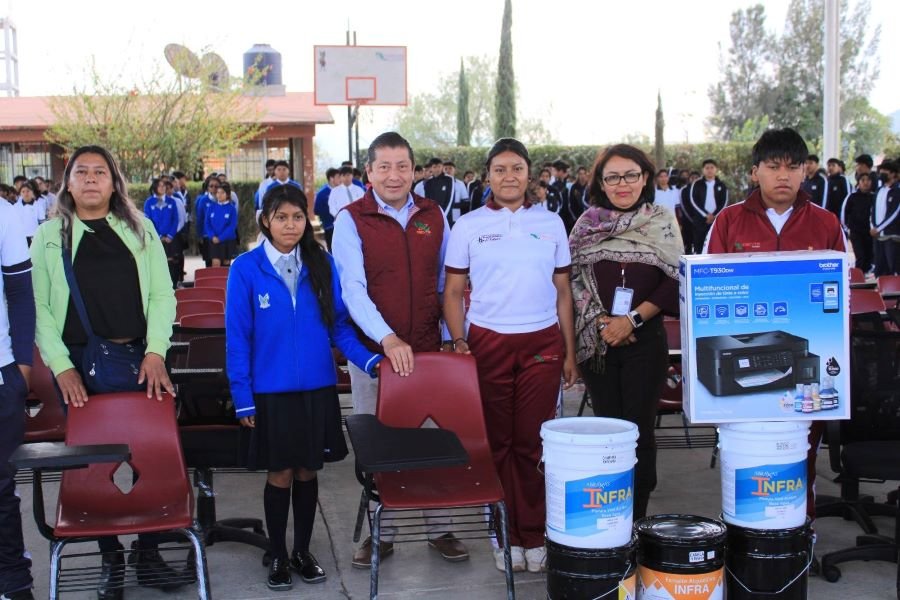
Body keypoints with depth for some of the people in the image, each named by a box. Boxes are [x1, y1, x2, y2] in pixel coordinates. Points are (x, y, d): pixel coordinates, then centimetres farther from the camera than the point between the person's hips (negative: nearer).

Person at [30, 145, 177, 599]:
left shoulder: (140, 229, 8)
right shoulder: (49, 236, 6)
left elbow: (162, 294, 3)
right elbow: (39, 307, 1)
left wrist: (155, 352, -9)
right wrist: (61, 366, -9)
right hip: (78, 363, -1)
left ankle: (147, 548, 19)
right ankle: (110, 556, 19)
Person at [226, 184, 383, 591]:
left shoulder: (322, 264, 0)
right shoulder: (246, 269, -7)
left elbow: (339, 324, 3)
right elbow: (237, 337, -5)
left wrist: (368, 360, -11)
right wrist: (242, 396, -8)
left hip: (318, 388, 2)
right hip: (271, 390, -2)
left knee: (308, 471, 12)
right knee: (280, 474, 8)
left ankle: (303, 551, 29)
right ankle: (279, 556, 25)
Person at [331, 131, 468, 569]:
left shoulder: (433, 215, 6)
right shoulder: (351, 220, -5)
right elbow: (352, 288, -16)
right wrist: (387, 339, -28)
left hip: (427, 348, 2)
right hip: (372, 350, -2)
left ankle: (438, 529, 22)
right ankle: (381, 533, 22)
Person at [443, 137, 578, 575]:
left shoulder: (550, 223, 9)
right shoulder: (468, 226, 5)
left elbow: (562, 291, 12)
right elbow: (453, 291, 7)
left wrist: (570, 353, 8)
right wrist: (458, 342, -6)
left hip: (542, 343, 1)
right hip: (488, 342, 0)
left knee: (533, 443, 1)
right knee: (497, 443, 4)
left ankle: (534, 535, 12)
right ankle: (507, 535, 15)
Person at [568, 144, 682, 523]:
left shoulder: (663, 221, 3)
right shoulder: (587, 223, 7)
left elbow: (674, 282, -2)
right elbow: (574, 281, 5)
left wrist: (632, 319, -11)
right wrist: (600, 321, -8)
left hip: (645, 339, -1)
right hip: (597, 340, 1)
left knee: (639, 430, -2)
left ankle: (637, 517, 8)